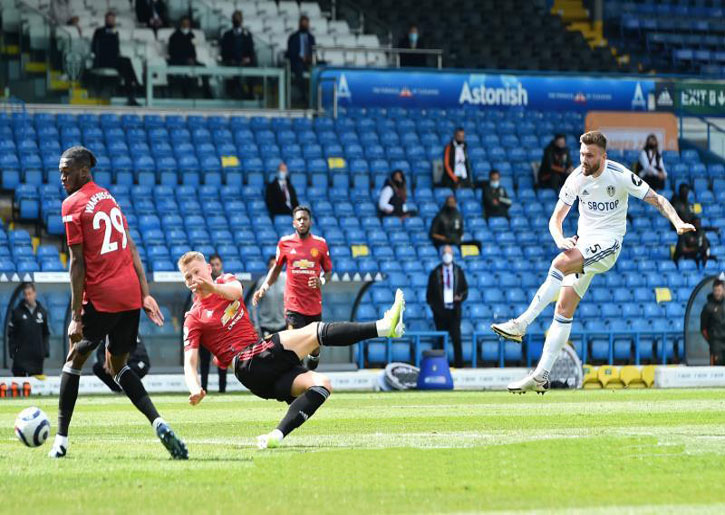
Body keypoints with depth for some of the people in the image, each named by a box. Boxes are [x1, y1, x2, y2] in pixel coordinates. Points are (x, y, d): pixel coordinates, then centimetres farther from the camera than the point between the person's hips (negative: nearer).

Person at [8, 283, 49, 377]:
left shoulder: (42, 312, 7)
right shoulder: (17, 312, -2)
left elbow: (46, 333, 14)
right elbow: (11, 333, -2)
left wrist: (46, 349, 5)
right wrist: (12, 350, -8)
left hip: (37, 355, 3)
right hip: (21, 355, -3)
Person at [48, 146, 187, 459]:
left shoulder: (72, 205, -6)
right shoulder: (109, 198, 17)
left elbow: (77, 263, -10)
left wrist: (76, 316, -10)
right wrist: (145, 294, 16)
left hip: (101, 296, -6)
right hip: (131, 293, 6)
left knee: (74, 360, 10)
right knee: (119, 366, 18)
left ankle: (61, 440, 8)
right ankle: (159, 424, -4)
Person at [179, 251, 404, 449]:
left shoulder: (225, 281, 20)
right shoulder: (194, 319, 9)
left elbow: (235, 291, -7)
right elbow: (190, 363, 0)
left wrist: (213, 288, -31)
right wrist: (195, 388, -23)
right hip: (246, 364, -6)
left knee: (321, 384, -14)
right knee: (315, 332, -16)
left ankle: (277, 435, -32)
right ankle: (383, 327, -27)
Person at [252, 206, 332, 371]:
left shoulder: (320, 243, 2)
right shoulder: (285, 243, 2)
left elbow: (328, 271, 10)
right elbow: (276, 268, 14)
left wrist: (322, 281, -12)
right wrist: (264, 288, 2)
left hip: (314, 304, 2)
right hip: (293, 303, -2)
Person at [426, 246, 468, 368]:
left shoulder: (458, 271, 9)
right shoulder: (436, 273, 6)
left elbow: (465, 289, 12)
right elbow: (430, 292, 9)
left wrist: (461, 297, -8)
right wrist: (433, 306, -3)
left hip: (454, 311, 0)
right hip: (440, 311, 0)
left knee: (456, 338, -9)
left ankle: (459, 365, -8)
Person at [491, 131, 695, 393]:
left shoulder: (620, 176, -11)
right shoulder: (576, 179, 0)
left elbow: (657, 199, -5)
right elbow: (556, 219, 5)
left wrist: (678, 222, -21)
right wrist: (560, 239, -18)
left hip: (607, 243, -5)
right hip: (582, 244, 5)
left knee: (560, 263, -32)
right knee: (564, 307, -4)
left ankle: (521, 324, -30)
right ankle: (542, 376, -2)